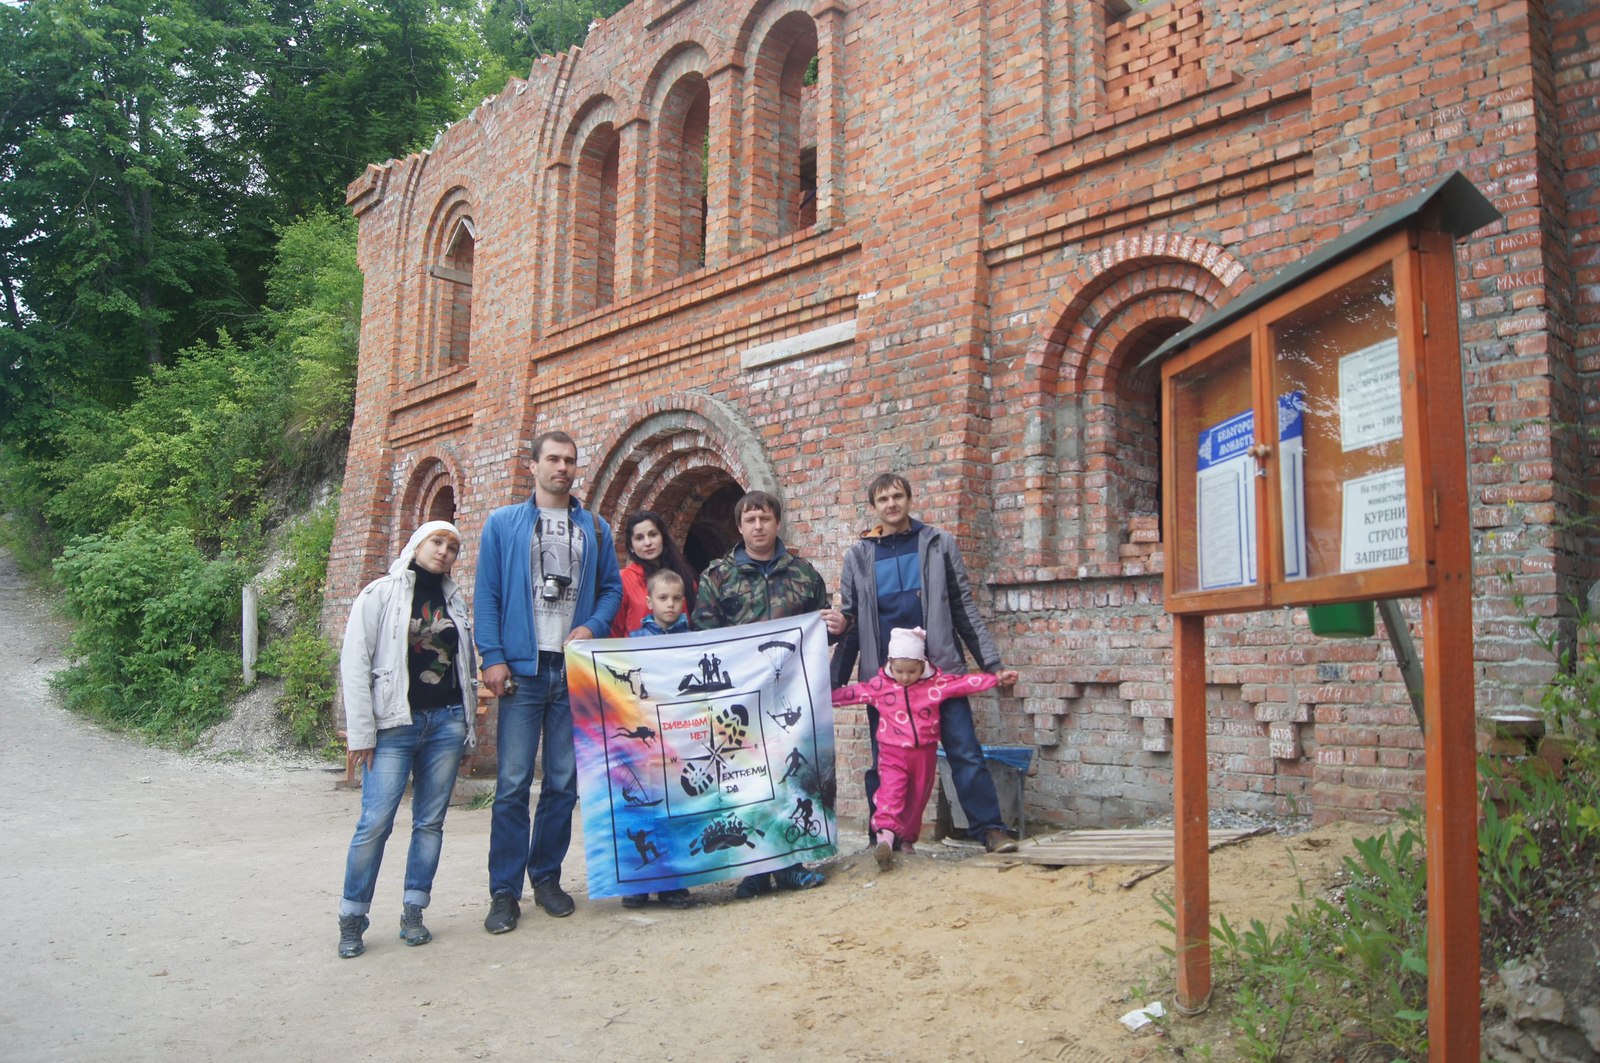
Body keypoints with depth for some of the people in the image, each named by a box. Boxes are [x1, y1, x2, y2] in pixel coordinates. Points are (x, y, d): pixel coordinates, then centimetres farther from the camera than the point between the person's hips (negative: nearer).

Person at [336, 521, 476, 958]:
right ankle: (352, 918, 6)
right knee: (375, 822, -8)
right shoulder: (380, 594, 0)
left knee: (430, 821, 6)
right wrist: (360, 732, -9)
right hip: (394, 724, -4)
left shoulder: (455, 601, 13)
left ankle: (413, 912, 15)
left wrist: (468, 726, 13)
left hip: (447, 722, 4)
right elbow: (354, 664, -4)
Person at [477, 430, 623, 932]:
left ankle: (547, 877, 21)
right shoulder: (503, 523, 7)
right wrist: (492, 657, -7)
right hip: (522, 667, -2)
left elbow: (612, 587, 13)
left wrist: (591, 628, -6)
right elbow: (487, 594, 2)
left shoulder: (595, 528, 13)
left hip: (575, 669, 3)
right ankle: (504, 891, 4)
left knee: (564, 781, 8)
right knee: (513, 782, -3)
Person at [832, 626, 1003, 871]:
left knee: (917, 799, 11)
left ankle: (907, 839, 27)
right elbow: (851, 693, 3)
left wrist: (996, 678, -7)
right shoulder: (879, 686, -2)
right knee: (891, 792, -19)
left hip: (924, 753, 2)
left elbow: (966, 683, -2)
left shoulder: (937, 683, -2)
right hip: (892, 753, -2)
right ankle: (885, 836, -34)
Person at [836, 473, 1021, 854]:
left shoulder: (938, 544, 6)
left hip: (941, 667, -1)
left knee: (965, 751, -4)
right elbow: (850, 623, 10)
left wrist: (993, 664, 2)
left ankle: (991, 829, 2)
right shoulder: (859, 557, 8)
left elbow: (964, 609, 7)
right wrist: (834, 683, 7)